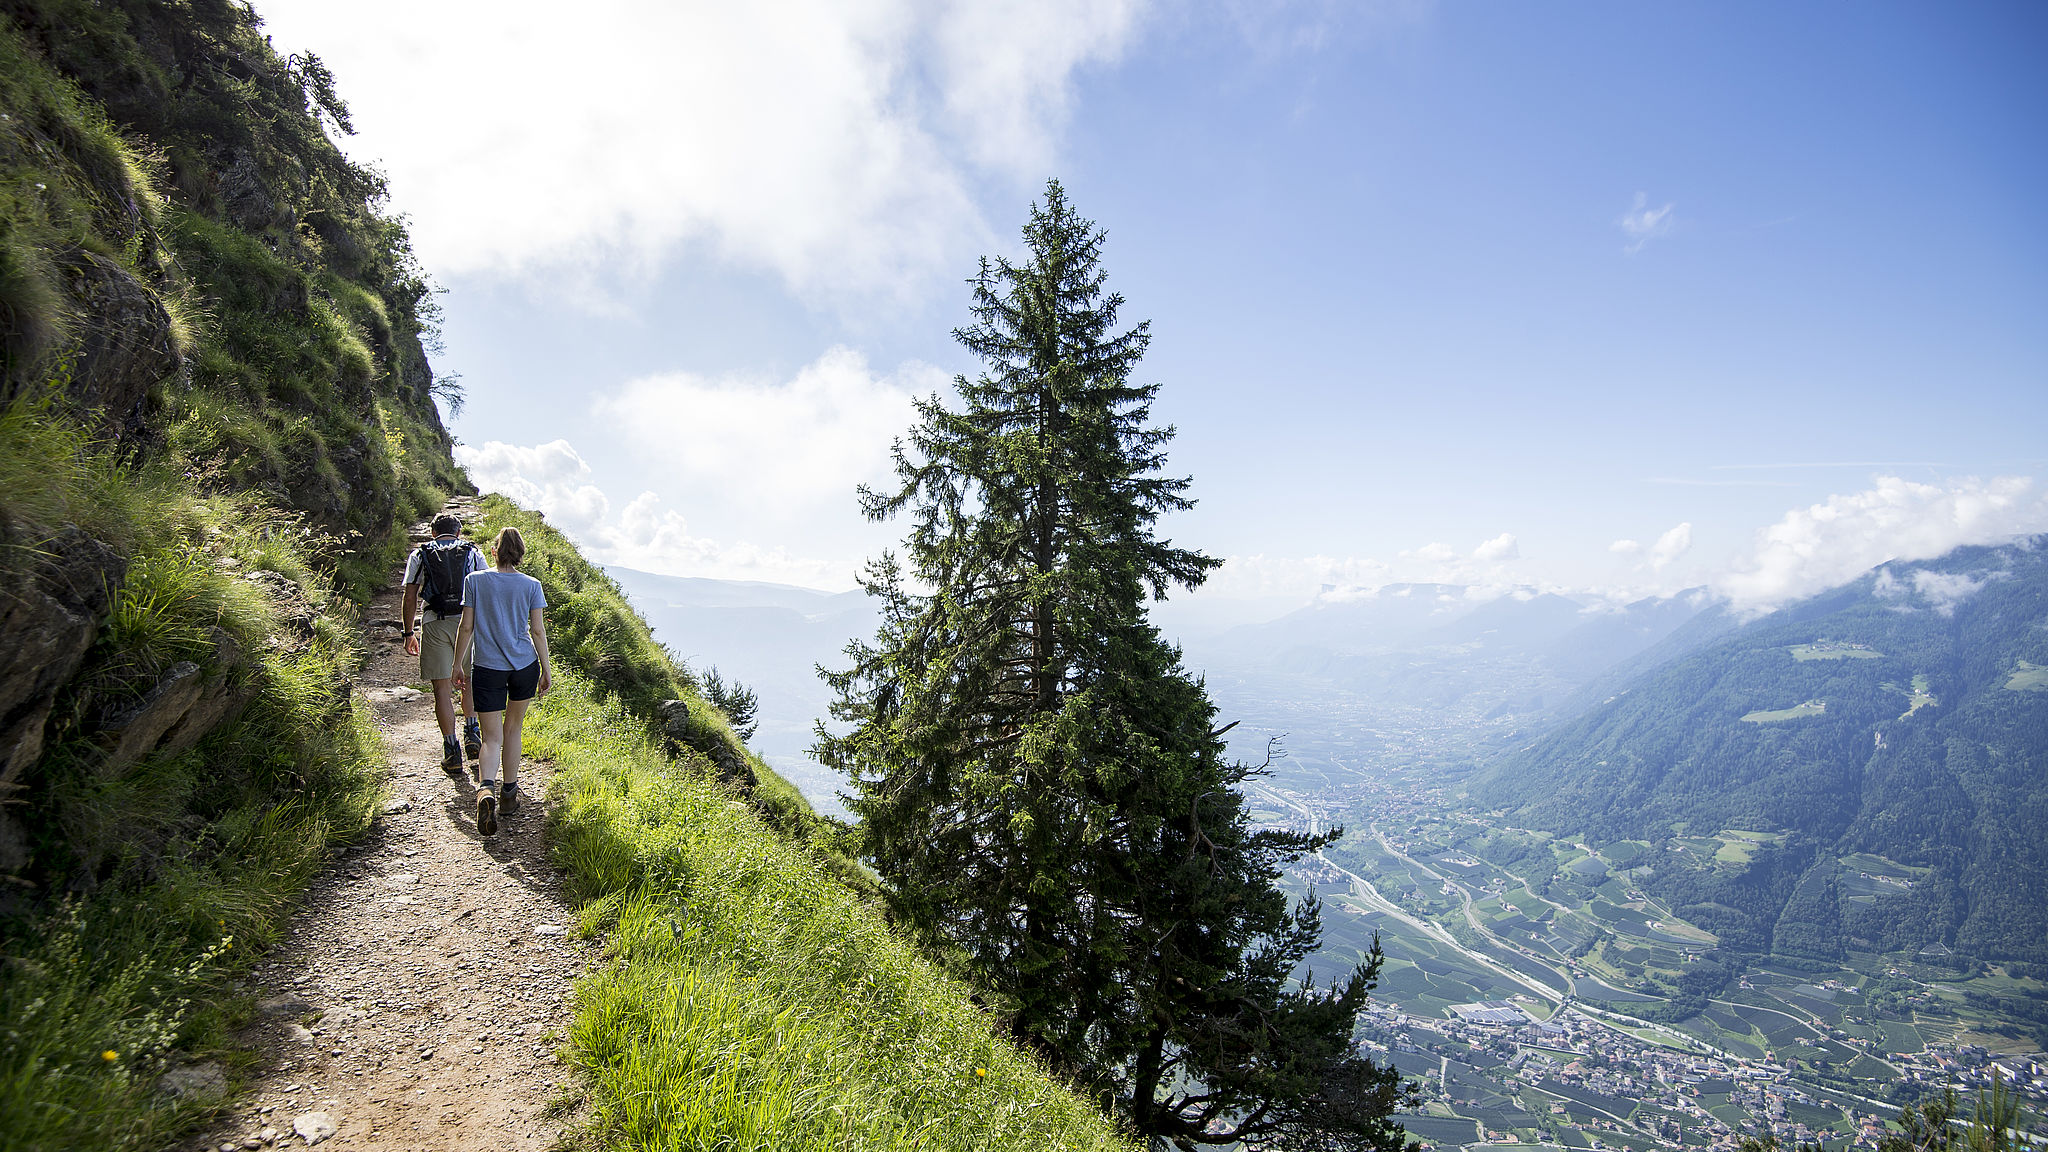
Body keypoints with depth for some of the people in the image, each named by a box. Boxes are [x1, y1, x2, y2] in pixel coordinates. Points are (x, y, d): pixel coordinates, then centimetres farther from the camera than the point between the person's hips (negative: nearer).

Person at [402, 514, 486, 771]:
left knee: (442, 688, 3)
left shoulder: (419, 555, 12)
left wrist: (409, 633, 13)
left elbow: (410, 598, 6)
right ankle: (471, 733, 7)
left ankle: (452, 751, 2)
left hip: (434, 624, -1)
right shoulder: (473, 552, 11)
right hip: (468, 622, 1)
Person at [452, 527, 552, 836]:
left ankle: (486, 789, -23)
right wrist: (547, 669, 6)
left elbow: (466, 627, -1)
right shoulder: (531, 585, -4)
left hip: (487, 668, -1)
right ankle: (509, 794, 26)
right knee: (512, 729, 18)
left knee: (492, 737, 3)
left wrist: (458, 662, 11)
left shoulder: (475, 581, -4)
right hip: (524, 665, 1)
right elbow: (538, 631, -3)